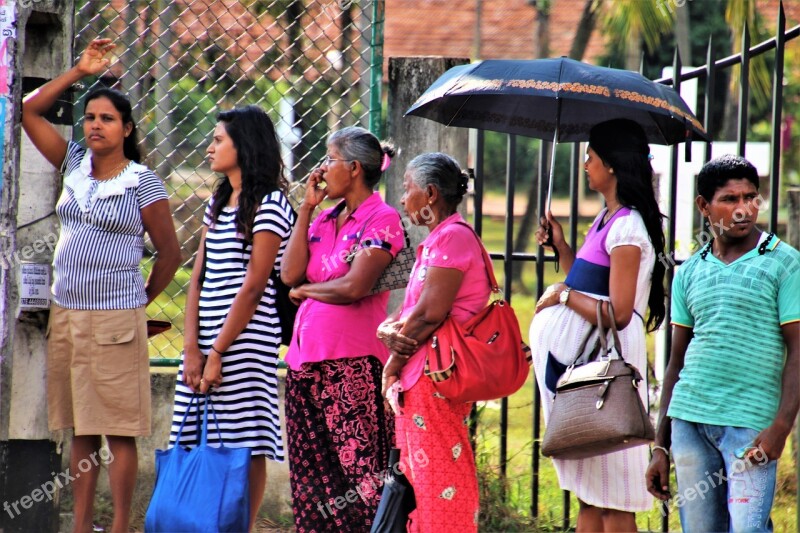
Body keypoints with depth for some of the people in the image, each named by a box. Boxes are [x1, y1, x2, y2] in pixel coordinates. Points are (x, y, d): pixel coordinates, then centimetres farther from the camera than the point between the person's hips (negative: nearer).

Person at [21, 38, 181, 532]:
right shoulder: (75, 165, 9)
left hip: (115, 321, -5)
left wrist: (141, 302, 6)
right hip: (66, 315, 5)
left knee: (120, 430, -2)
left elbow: (170, 252, 1)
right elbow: (29, 110, 9)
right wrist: (80, 72, 6)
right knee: (81, 429, 8)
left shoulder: (143, 182, -4)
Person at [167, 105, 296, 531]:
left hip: (245, 339, -7)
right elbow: (198, 279, 11)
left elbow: (253, 288, -12)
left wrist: (217, 353, -14)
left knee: (245, 447, -5)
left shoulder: (269, 205, -6)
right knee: (202, 444, 4)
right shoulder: (218, 203, 17)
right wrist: (192, 348, -1)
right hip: (206, 340, 7)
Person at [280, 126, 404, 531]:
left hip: (351, 363, -8)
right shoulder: (325, 219, 17)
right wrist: (307, 208, 6)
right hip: (306, 360, 8)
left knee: (356, 465, -8)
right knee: (312, 472, 8)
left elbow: (354, 288, -17)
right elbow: (291, 274, 3)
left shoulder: (381, 220, -5)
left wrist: (305, 290, 0)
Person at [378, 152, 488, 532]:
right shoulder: (436, 240, 20)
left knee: (439, 482, -10)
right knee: (418, 480, 12)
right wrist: (390, 332, -7)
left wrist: (395, 364, -8)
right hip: (418, 381, 11)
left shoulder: (453, 236, -12)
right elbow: (412, 312, 15)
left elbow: (430, 313, -19)